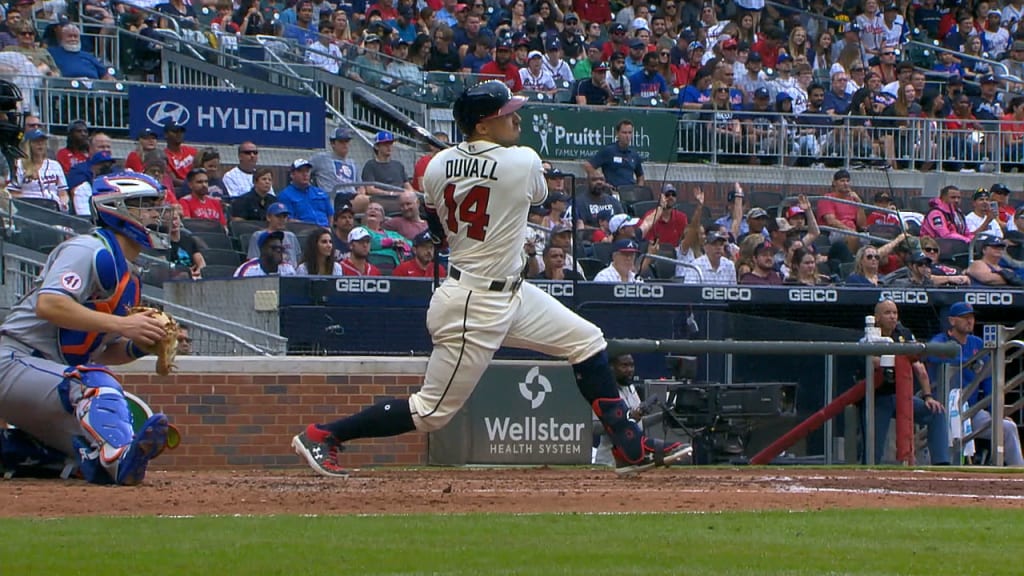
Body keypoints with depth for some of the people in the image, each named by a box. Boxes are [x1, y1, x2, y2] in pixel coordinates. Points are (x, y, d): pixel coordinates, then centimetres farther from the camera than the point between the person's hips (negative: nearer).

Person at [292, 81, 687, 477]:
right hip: (476, 307, -9)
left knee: (587, 341, 12)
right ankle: (322, 436, 5)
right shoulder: (523, 162, -19)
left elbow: (437, 228, 14)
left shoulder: (438, 166, -1)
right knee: (431, 411, -1)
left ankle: (629, 446, 14)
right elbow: (538, 195, 5)